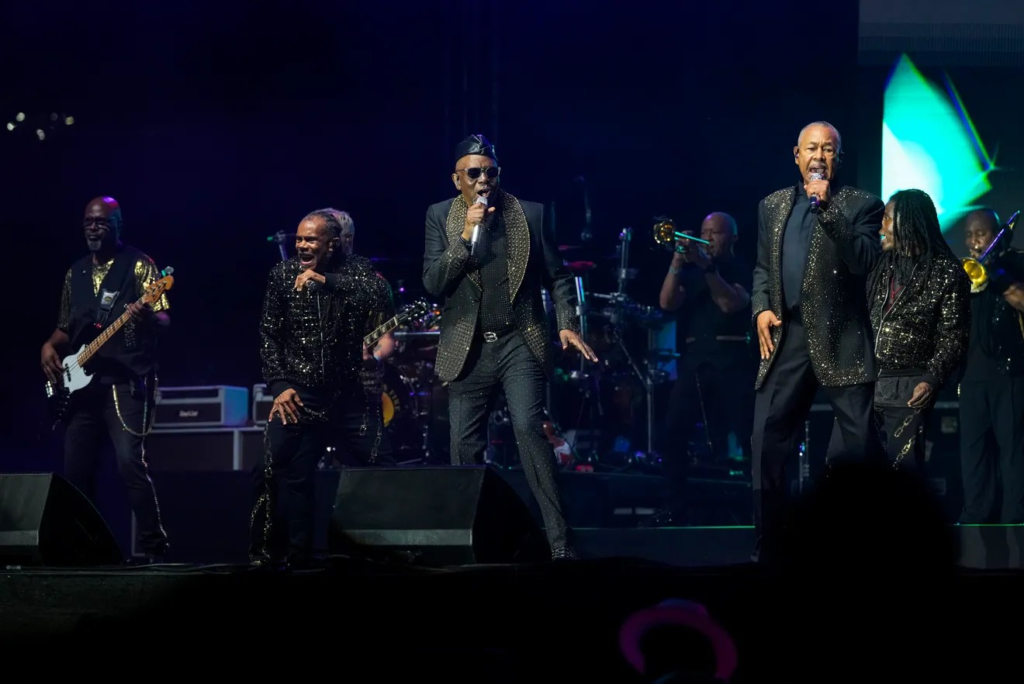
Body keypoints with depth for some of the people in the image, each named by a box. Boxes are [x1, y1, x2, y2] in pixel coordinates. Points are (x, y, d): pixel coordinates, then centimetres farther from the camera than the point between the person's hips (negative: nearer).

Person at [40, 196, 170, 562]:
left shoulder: (139, 265, -1)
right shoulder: (76, 272, 17)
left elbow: (163, 321, -7)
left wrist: (147, 318, -30)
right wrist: (50, 346, 2)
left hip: (126, 381, -6)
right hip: (82, 383, 6)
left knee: (130, 462, -18)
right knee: (75, 468, 4)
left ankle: (154, 548, -14)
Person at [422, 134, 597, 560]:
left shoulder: (530, 214, 4)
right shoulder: (440, 217, 4)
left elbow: (557, 277, 10)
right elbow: (433, 283, -5)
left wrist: (567, 324, -4)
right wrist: (466, 235, -14)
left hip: (520, 344, -2)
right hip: (468, 349, 2)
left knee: (528, 428, -19)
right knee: (464, 448, 4)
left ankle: (559, 542, -20)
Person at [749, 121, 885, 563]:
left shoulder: (861, 205, 4)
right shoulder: (773, 206, 17)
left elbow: (864, 260, -11)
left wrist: (826, 207, -16)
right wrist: (761, 308, 3)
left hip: (841, 341, -4)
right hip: (785, 338, 4)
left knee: (859, 447, -6)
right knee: (767, 446, 2)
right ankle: (766, 549, 9)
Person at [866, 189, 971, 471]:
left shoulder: (946, 272, -4)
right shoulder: (881, 265, 13)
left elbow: (953, 336, -6)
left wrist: (933, 379, -17)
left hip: (908, 386, -6)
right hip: (864, 381, 6)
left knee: (903, 468, -5)